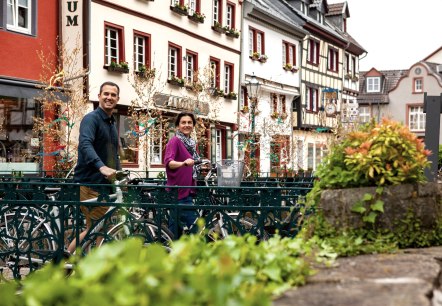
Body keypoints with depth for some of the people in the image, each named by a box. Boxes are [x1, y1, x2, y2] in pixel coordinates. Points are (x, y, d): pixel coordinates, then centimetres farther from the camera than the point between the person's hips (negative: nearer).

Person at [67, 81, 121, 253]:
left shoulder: (112, 123, 19)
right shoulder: (91, 118, -9)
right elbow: (85, 145, -27)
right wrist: (101, 167, -42)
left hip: (104, 184, 9)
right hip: (89, 183, -9)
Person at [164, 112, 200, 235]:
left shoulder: (192, 143, 13)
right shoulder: (175, 141, -11)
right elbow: (168, 161, -27)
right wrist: (183, 163, -43)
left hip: (188, 189, 8)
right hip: (178, 189, -8)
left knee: (176, 223, 12)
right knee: (193, 223, -13)